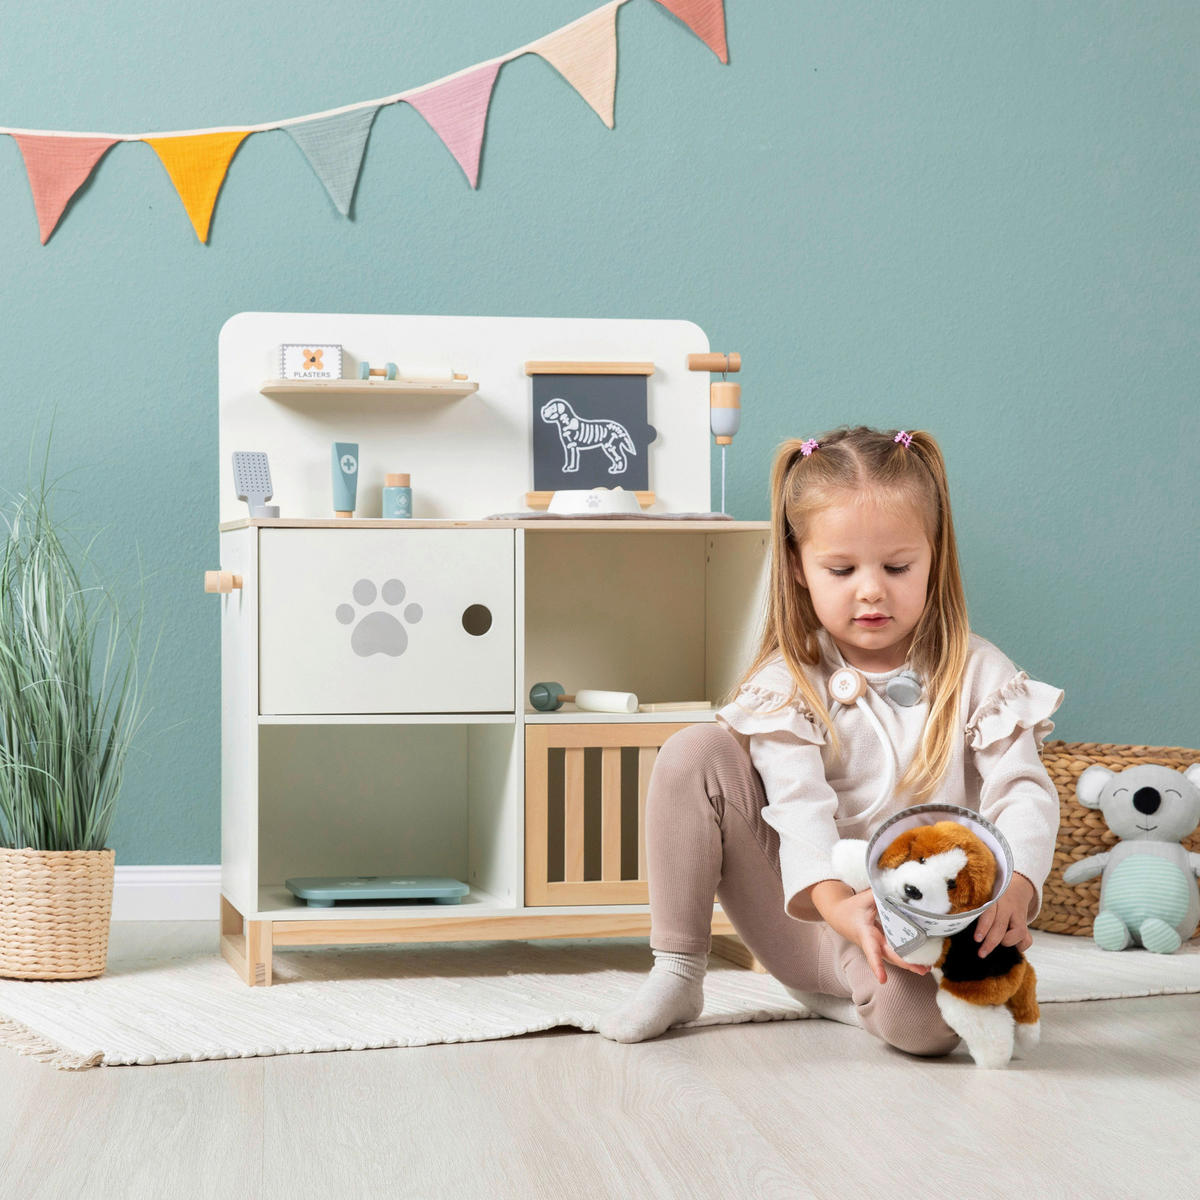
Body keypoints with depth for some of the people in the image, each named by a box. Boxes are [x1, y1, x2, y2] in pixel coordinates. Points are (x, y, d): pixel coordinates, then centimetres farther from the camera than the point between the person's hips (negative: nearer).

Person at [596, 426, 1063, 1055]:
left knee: (923, 1016, -39)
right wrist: (832, 900, -38)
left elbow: (1024, 790, -11)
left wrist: (1016, 884, -34)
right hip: (808, 906, 2)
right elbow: (800, 804, -17)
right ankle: (677, 973, -8)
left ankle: (850, 991, -1)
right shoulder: (787, 682, -2)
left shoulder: (978, 672, 0)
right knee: (695, 753, -16)